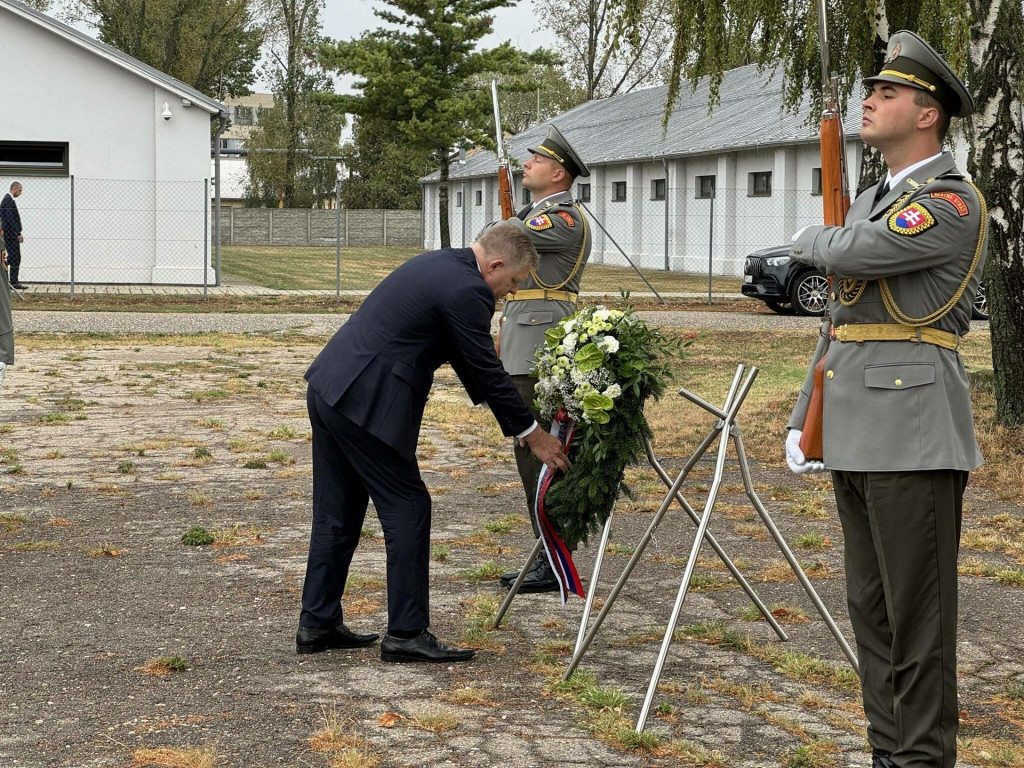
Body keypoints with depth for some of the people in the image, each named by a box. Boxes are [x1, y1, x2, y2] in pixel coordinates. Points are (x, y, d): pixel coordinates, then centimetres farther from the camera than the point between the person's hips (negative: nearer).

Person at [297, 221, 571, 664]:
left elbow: (470, 363, 24)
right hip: (366, 404, -10)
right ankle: (406, 633, 4)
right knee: (407, 509, -1)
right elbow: (486, 369, -9)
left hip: (329, 390, 10)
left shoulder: (439, 265, 17)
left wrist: (513, 418, 26)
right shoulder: (467, 291, -13)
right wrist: (531, 433, 2)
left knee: (337, 514, 16)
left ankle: (317, 624, 23)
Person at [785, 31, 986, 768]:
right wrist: (804, 421, 14)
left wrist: (810, 240, 2)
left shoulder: (953, 202, -10)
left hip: (915, 437, -9)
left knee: (917, 615, -2)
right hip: (857, 438, 9)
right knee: (870, 608, 13)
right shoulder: (872, 202, 18)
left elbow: (853, 254, -22)